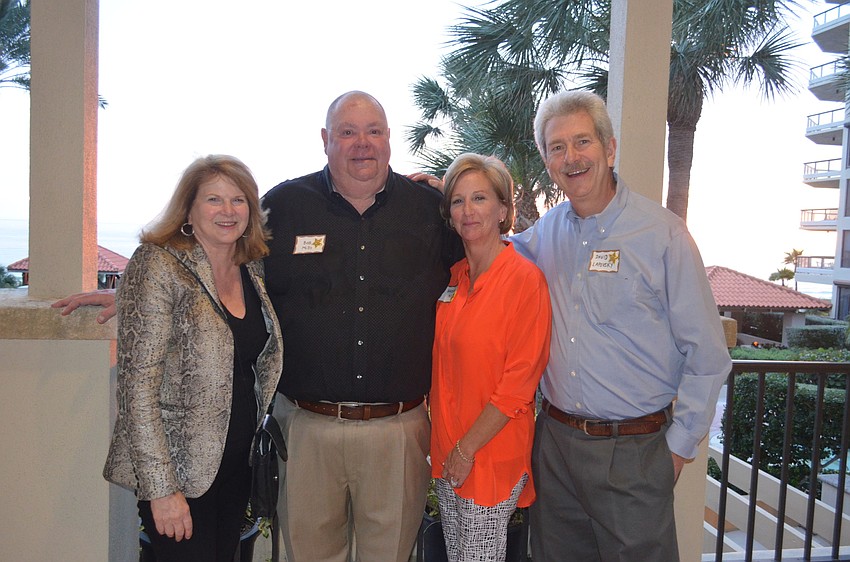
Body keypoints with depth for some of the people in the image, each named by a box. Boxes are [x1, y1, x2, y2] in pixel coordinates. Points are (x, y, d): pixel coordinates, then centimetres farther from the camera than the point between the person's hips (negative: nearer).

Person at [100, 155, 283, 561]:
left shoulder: (252, 269, 4)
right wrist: (161, 488, -18)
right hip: (177, 471, -6)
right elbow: (139, 387, -16)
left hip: (237, 466, 6)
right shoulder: (157, 266, -14)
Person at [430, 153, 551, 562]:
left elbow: (518, 383, -16)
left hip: (491, 454, -6)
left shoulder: (526, 279, -14)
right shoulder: (453, 278, 6)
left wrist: (467, 450, -13)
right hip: (447, 452, 6)